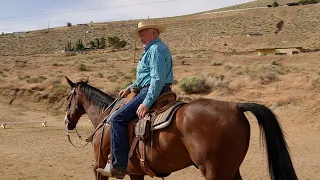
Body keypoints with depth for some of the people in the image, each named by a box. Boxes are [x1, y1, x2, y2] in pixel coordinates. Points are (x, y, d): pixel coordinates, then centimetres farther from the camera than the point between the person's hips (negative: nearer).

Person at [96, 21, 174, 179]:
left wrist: (146, 103, -28)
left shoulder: (156, 49, -12)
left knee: (118, 118, -16)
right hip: (150, 90, 11)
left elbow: (157, 79, -23)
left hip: (152, 92, -11)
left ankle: (119, 166, -16)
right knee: (122, 117, 20)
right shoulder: (152, 49, 23)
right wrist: (130, 88, 20)